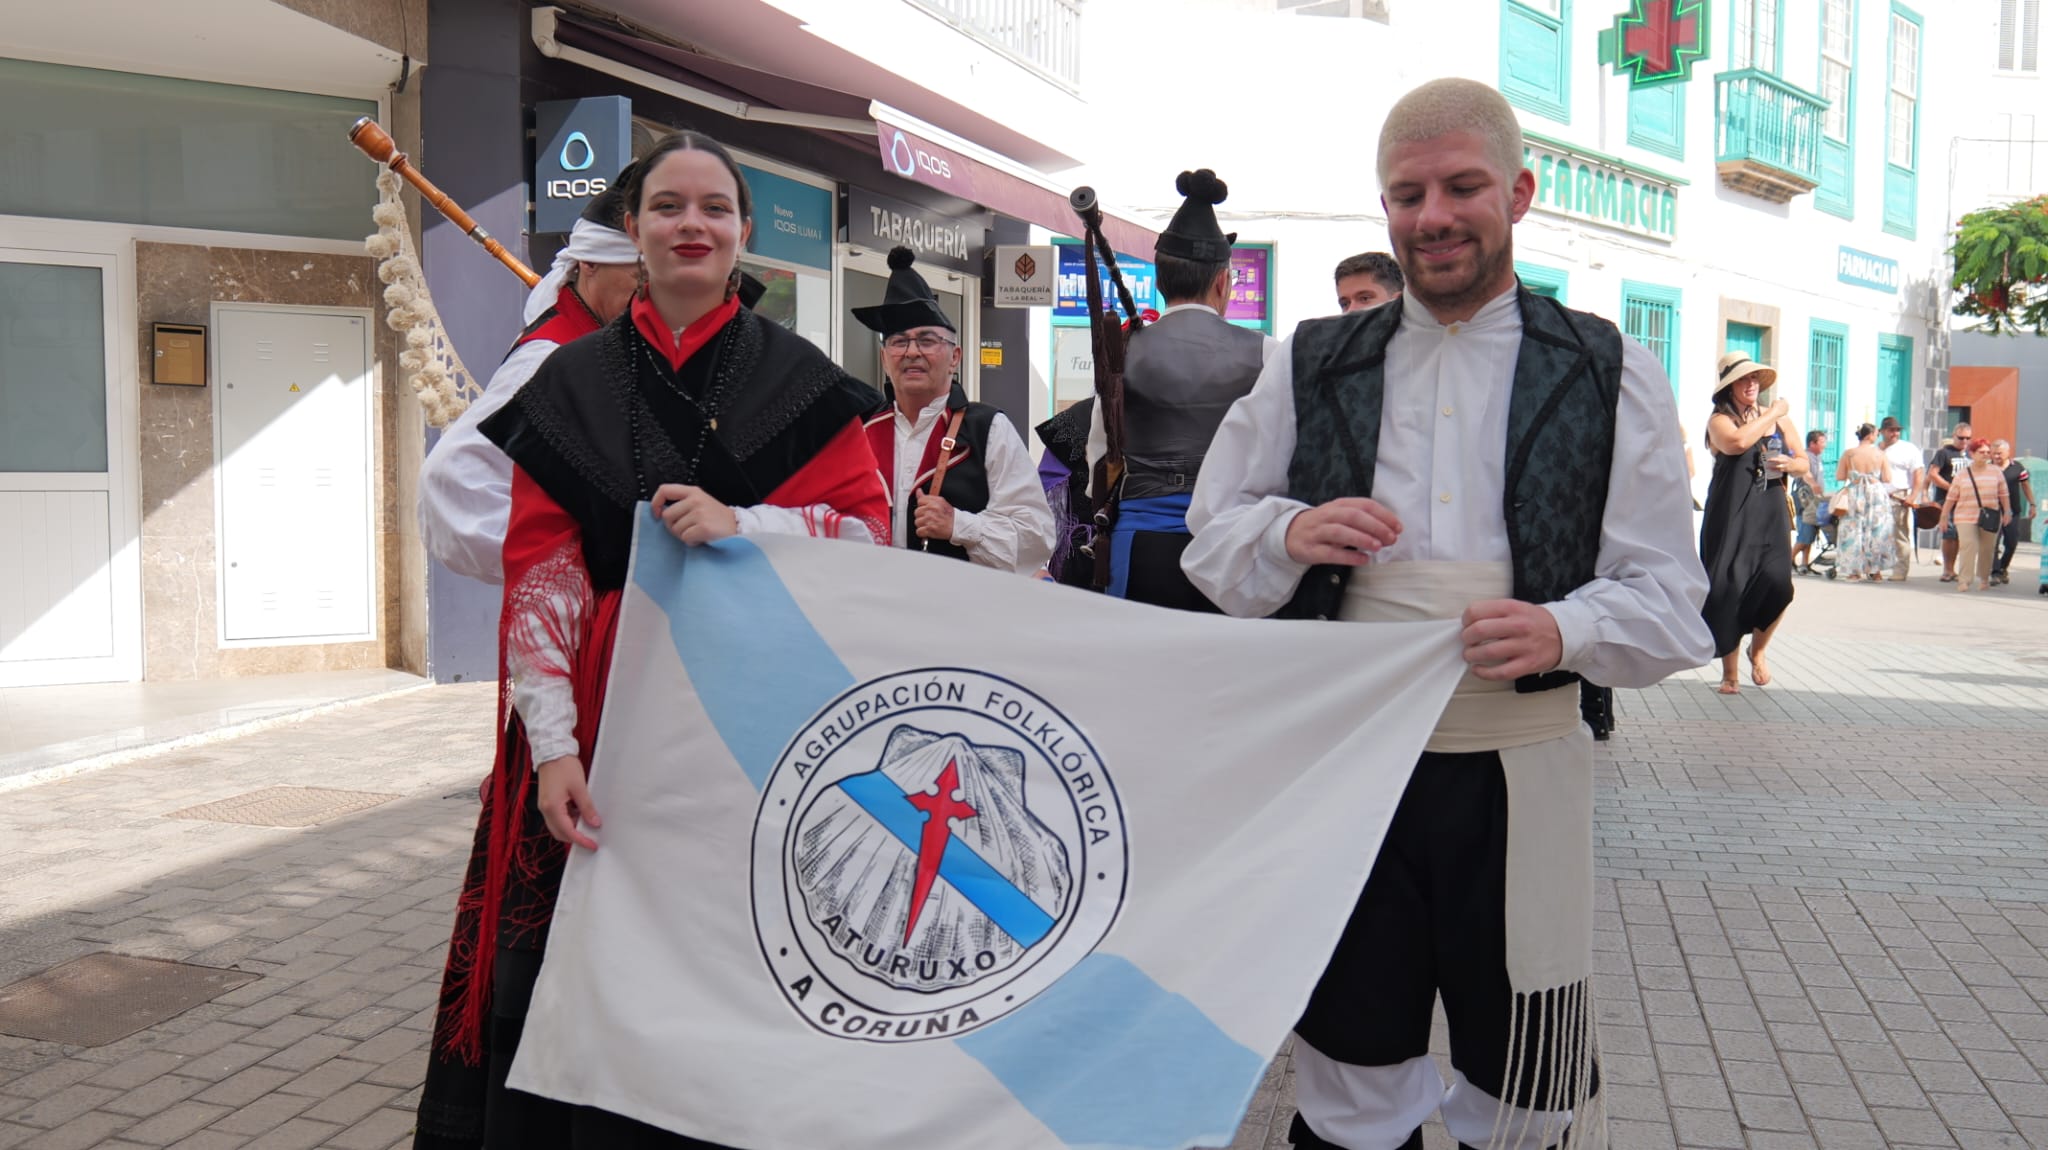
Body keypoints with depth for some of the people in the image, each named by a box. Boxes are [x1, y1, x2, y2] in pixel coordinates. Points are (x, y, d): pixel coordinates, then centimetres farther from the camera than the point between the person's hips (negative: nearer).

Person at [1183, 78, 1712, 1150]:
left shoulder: (1609, 376, 4)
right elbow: (1210, 543, 8)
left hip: (1520, 769, -1)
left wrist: (1565, 630, -21)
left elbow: (1667, 592, 0)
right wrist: (1289, 534, -14)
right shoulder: (1309, 367, 8)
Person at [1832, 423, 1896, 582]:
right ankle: (1875, 571, 10)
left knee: (1853, 532, 6)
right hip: (1877, 495, 0)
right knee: (1877, 532, 8)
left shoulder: (1848, 453, -4)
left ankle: (1853, 571, 5)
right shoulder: (1880, 453, -3)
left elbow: (1839, 476, -3)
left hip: (1854, 496, 0)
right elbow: (1887, 479, -4)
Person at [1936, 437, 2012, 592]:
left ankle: (1983, 579, 22)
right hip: (1966, 517, -2)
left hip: (1991, 517, 2)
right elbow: (1951, 497, 8)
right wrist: (1944, 516, 6)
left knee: (1987, 549, 6)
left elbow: (2003, 494, 11)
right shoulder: (1962, 473, 7)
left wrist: (2007, 511, 4)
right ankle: (1964, 580, -14)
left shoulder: (1996, 471, 10)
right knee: (1968, 546, -15)